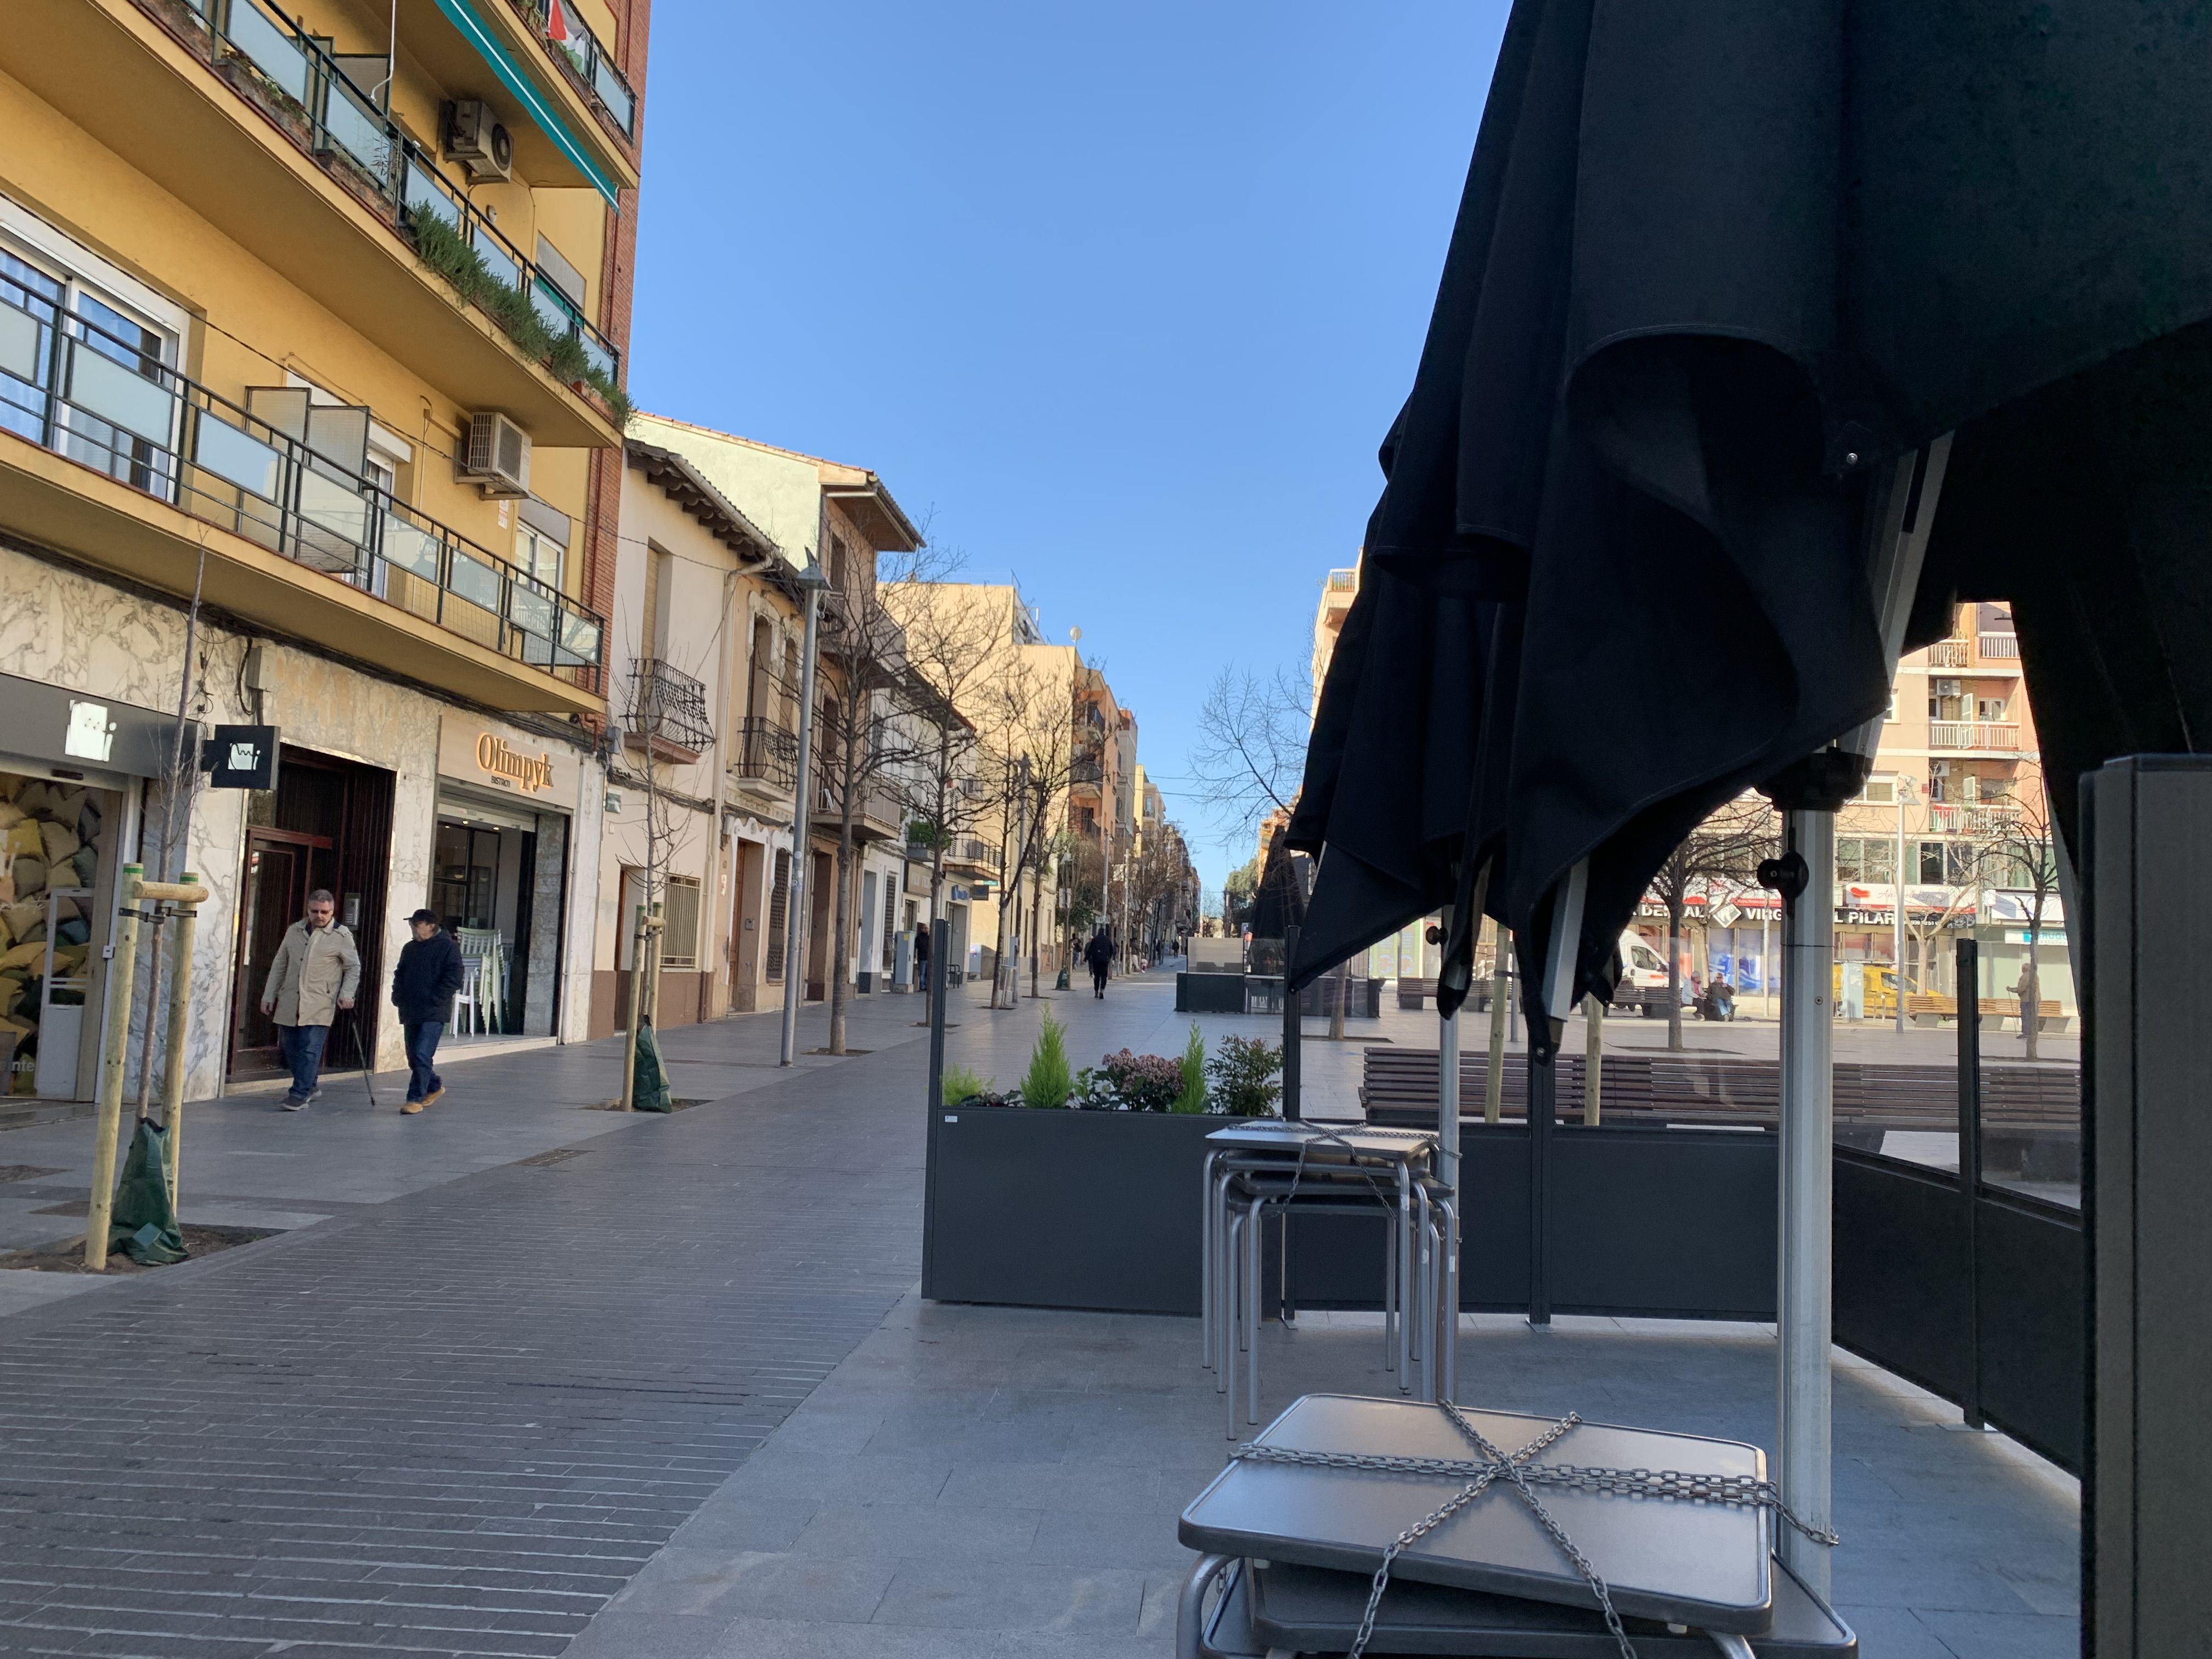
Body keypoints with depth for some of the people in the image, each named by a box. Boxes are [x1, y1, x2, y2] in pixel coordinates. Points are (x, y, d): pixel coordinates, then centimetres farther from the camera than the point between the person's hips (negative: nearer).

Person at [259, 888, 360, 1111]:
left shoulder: (342, 936, -2)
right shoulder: (294, 931, 11)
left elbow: (353, 968, 5)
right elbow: (279, 965, 16)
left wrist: (347, 993, -8)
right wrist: (269, 995, 12)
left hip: (319, 1005, -5)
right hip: (289, 1002, 5)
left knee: (310, 1050, -11)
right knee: (290, 1049, 10)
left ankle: (300, 1094, -8)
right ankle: (311, 1085, 28)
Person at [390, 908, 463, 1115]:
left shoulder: (448, 948, -5)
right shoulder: (409, 948, 15)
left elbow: (452, 980, -10)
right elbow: (399, 975, 24)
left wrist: (434, 1001, -15)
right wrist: (398, 997, 8)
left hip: (433, 1014, -7)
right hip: (410, 1013, 7)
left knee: (422, 1056, -14)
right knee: (413, 1057, 13)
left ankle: (416, 1099, -9)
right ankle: (434, 1086, 34)